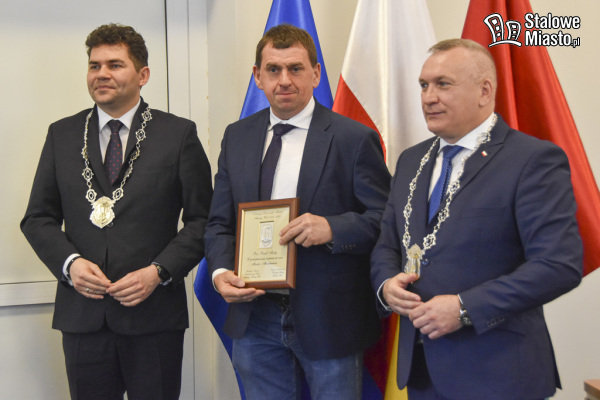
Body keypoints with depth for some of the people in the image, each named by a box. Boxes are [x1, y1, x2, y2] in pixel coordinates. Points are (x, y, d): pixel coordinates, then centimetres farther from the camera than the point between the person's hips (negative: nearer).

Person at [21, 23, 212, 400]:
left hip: (154, 315, -2)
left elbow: (202, 220, -1)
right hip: (82, 315, 3)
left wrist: (159, 272, -13)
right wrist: (70, 263, -7)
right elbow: (38, 218, 10)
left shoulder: (179, 134, 0)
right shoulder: (62, 135, 9)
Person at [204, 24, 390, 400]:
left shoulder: (355, 139, -7)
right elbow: (220, 221, 10)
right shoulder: (237, 137, 8)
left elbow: (385, 220, -8)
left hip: (329, 321, -4)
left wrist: (333, 228, -25)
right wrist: (221, 271, -8)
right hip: (256, 316, 4)